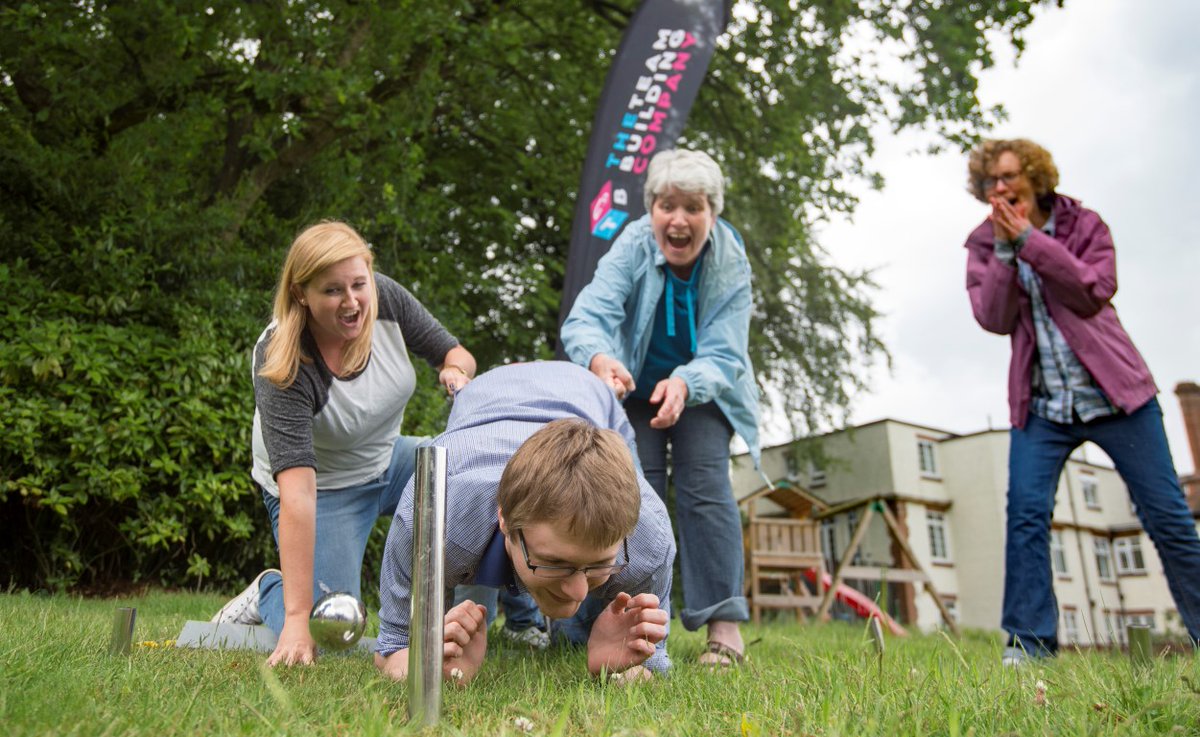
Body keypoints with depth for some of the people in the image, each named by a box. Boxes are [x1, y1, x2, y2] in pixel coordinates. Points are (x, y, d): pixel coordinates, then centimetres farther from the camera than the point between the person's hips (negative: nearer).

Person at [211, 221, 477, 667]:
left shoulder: (385, 299, -18)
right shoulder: (282, 367, -31)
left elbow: (452, 351, -2)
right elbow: (296, 494, -38)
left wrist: (456, 369, -28)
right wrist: (297, 619, -41)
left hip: (387, 459, 5)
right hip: (323, 488, -5)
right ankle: (267, 594, 18)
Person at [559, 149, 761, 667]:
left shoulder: (731, 264, -21)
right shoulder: (633, 247, -23)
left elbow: (724, 356, -26)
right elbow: (585, 317, -37)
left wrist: (684, 384, -48)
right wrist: (599, 359, -61)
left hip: (703, 390, 0)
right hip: (636, 388, 0)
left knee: (705, 484, -16)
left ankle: (724, 623, -11)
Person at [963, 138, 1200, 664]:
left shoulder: (1084, 224, 3)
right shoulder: (984, 245, 6)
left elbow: (1094, 291, -15)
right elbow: (993, 318, -8)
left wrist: (1029, 239, -18)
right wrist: (1004, 250, -17)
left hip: (1113, 394, 0)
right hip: (1040, 405, 1)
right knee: (1026, 512, -14)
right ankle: (1029, 643, -11)